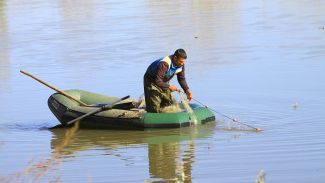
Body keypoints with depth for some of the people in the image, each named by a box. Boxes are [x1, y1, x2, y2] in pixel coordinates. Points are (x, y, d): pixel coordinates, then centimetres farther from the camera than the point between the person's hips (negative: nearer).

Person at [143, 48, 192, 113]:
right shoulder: (164, 64, -38)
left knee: (169, 104, 6)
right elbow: (157, 81, -38)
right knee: (154, 109, -12)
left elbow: (181, 79, -2)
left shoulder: (181, 64, -15)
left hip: (164, 82, 8)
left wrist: (187, 90, -13)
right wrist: (169, 87, -36)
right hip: (151, 80, -8)